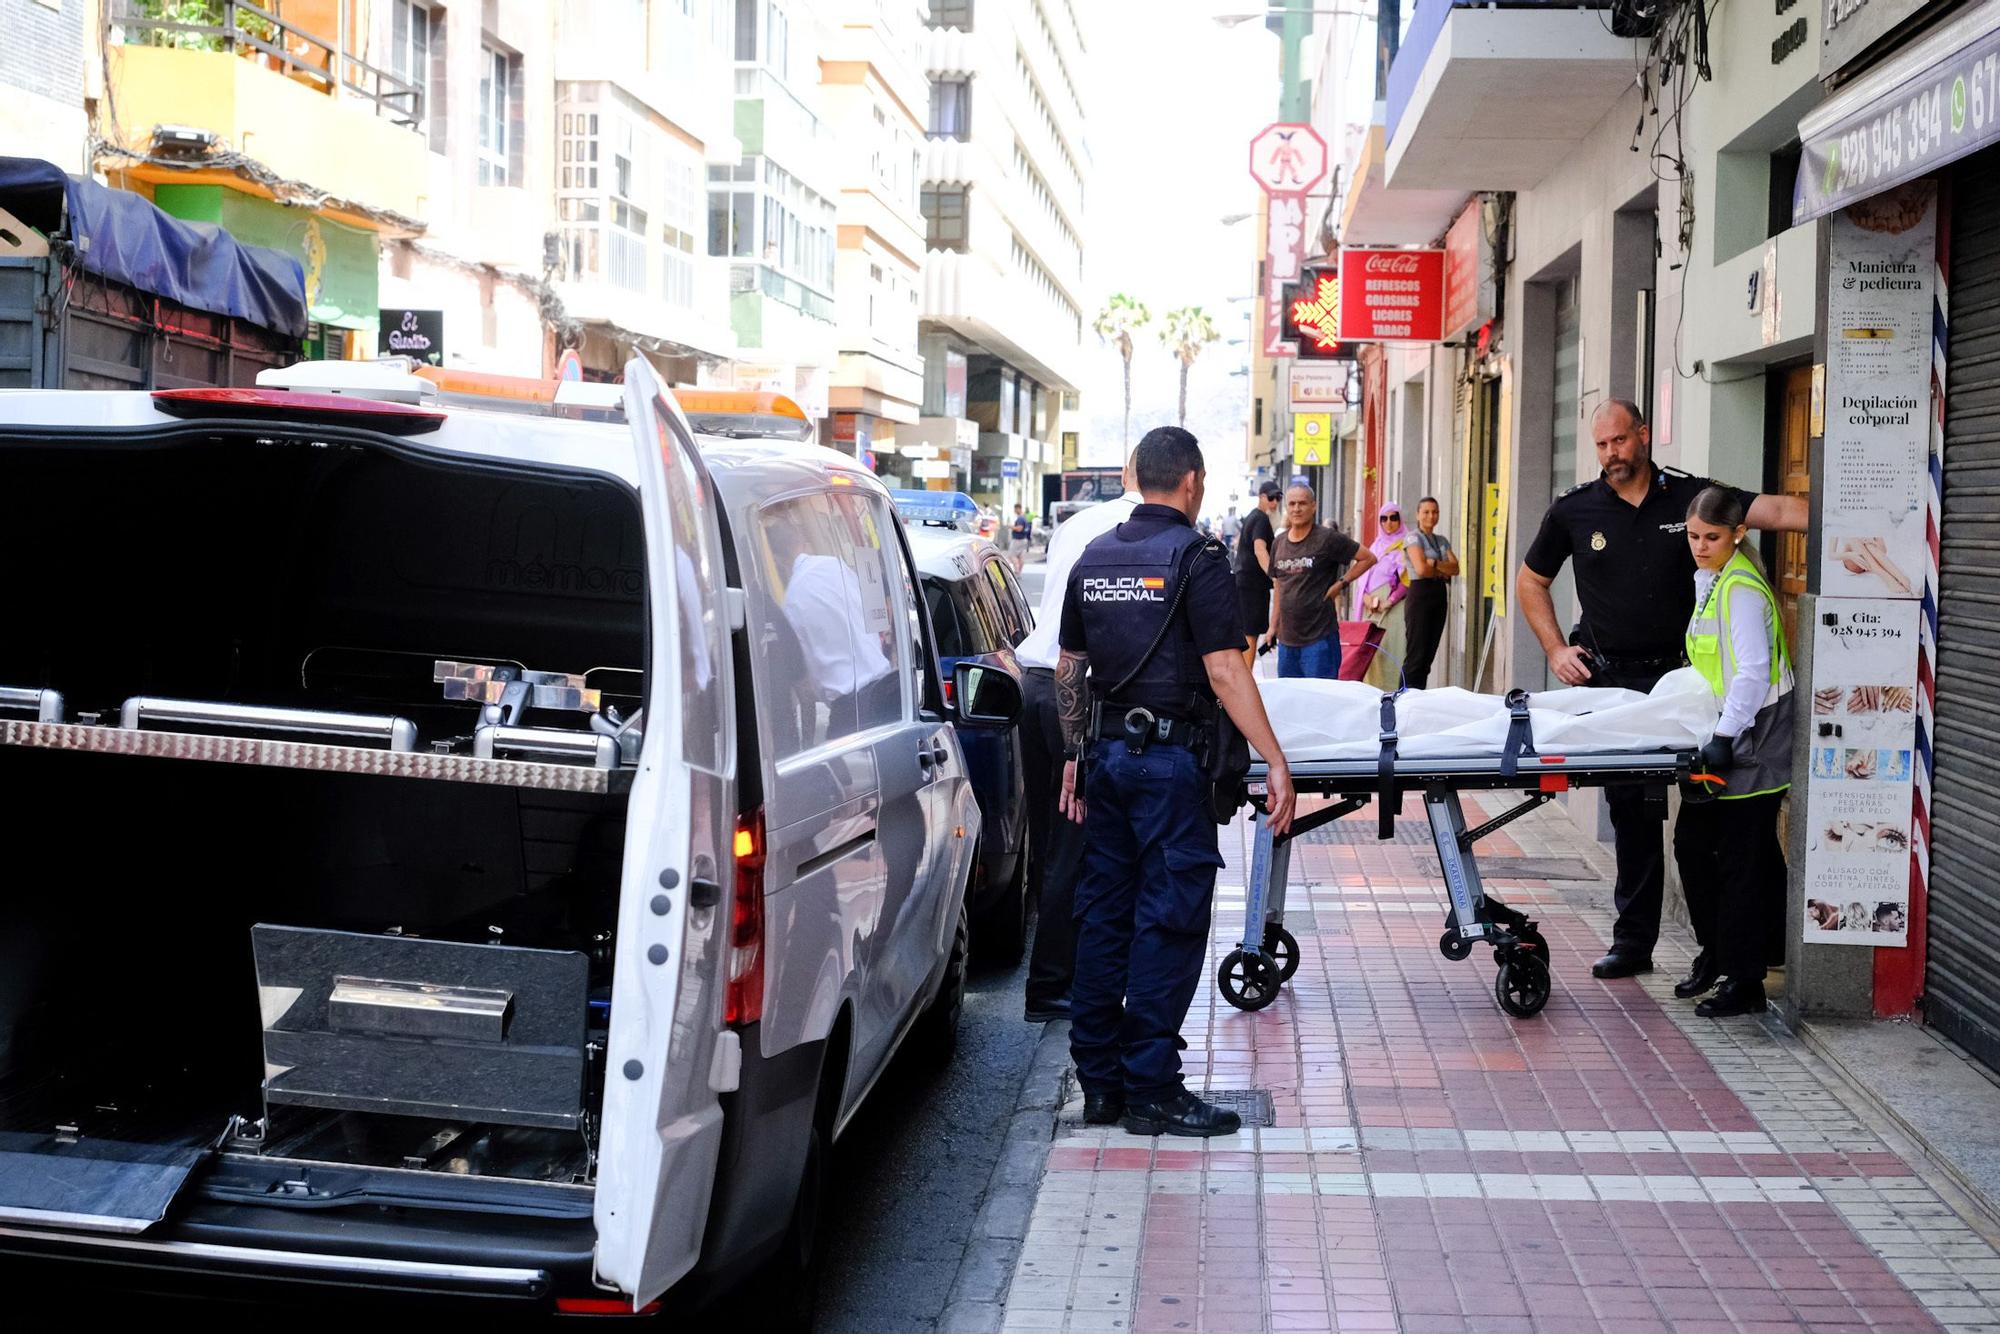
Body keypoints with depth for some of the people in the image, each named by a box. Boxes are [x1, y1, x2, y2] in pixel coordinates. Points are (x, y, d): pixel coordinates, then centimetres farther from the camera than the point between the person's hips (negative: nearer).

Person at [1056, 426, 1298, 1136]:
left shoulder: (1094, 557, 11)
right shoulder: (1196, 557, -9)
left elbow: (1069, 670, 15)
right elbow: (1225, 672, -15)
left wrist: (1076, 756, 22)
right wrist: (1277, 763, -14)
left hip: (1106, 754, 7)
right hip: (1170, 758, -7)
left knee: (1103, 914, 10)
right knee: (1169, 919, -2)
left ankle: (1100, 1082, 15)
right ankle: (1151, 1089, -1)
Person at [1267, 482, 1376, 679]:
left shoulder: (1327, 538, -7)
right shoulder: (1279, 543, 11)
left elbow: (1368, 558, -1)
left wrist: (1341, 584, -6)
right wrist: (1273, 625, 16)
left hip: (1319, 638, -6)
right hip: (1286, 639, 6)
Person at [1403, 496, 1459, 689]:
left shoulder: (1443, 540, 17)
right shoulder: (1414, 538, -3)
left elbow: (1456, 568, 3)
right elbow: (1421, 569, -17)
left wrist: (1434, 564, -12)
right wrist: (1443, 571, -3)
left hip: (1439, 595, 7)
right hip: (1420, 595, -7)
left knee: (1429, 653, 6)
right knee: (1416, 654, -10)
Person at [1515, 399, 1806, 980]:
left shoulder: (1690, 497, 0)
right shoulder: (1574, 510, 4)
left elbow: (1776, 510, -9)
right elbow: (1530, 581, 16)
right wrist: (1556, 648, 6)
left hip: (1677, 675, -1)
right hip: (1608, 678, 1)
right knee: (1631, 809, 5)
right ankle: (1634, 940, 12)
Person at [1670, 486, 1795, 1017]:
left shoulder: (1741, 590, -17)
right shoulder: (1707, 578, 12)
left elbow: (1753, 673, -24)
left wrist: (1724, 737, -27)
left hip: (1752, 740, -9)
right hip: (1723, 735, 9)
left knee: (1741, 859, -5)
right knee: (1692, 841, 12)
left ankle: (1744, 982, 2)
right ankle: (1715, 952, 27)